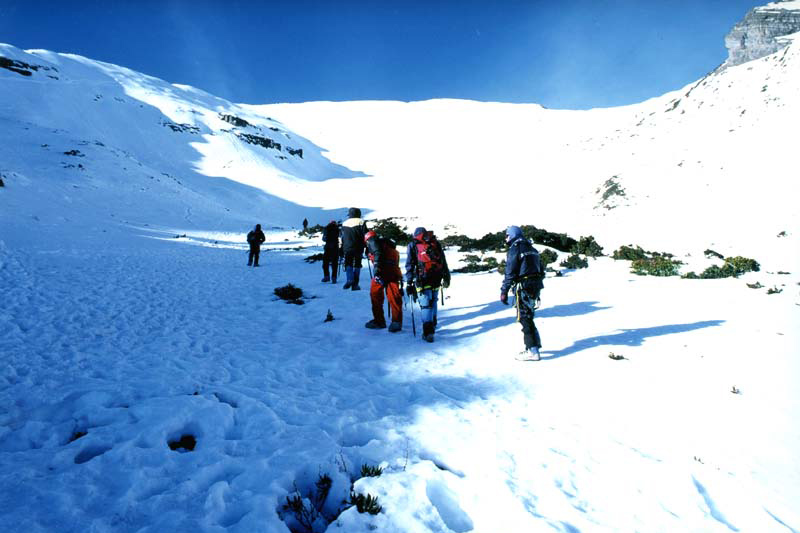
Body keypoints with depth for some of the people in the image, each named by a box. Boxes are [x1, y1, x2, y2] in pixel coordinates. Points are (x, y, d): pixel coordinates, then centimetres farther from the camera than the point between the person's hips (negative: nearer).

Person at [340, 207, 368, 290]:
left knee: (348, 264, 6)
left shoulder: (344, 223, 10)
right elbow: (365, 235, -3)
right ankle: (355, 285, 4)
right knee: (357, 265, 6)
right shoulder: (361, 222, 0)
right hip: (358, 248, -1)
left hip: (347, 248, 1)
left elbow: (341, 237, 16)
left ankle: (349, 279, -19)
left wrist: (341, 249, 24)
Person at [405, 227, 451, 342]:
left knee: (426, 305, -3)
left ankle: (428, 331, -11)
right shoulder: (436, 243, 15)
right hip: (436, 279, 3)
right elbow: (444, 262, 15)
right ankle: (432, 324, 34)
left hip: (422, 280, -3)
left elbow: (410, 265, 2)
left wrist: (409, 283, 2)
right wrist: (446, 277, 22)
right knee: (433, 302, 19)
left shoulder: (413, 245, 9)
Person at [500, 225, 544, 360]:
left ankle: (532, 351, -5)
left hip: (524, 287, -9)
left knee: (524, 317, -4)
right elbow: (540, 270, 20)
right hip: (536, 286, 9)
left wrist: (504, 291, -11)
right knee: (528, 316, 19)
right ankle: (534, 343, 24)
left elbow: (510, 272, -14)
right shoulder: (531, 248, 17)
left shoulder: (514, 249, -9)